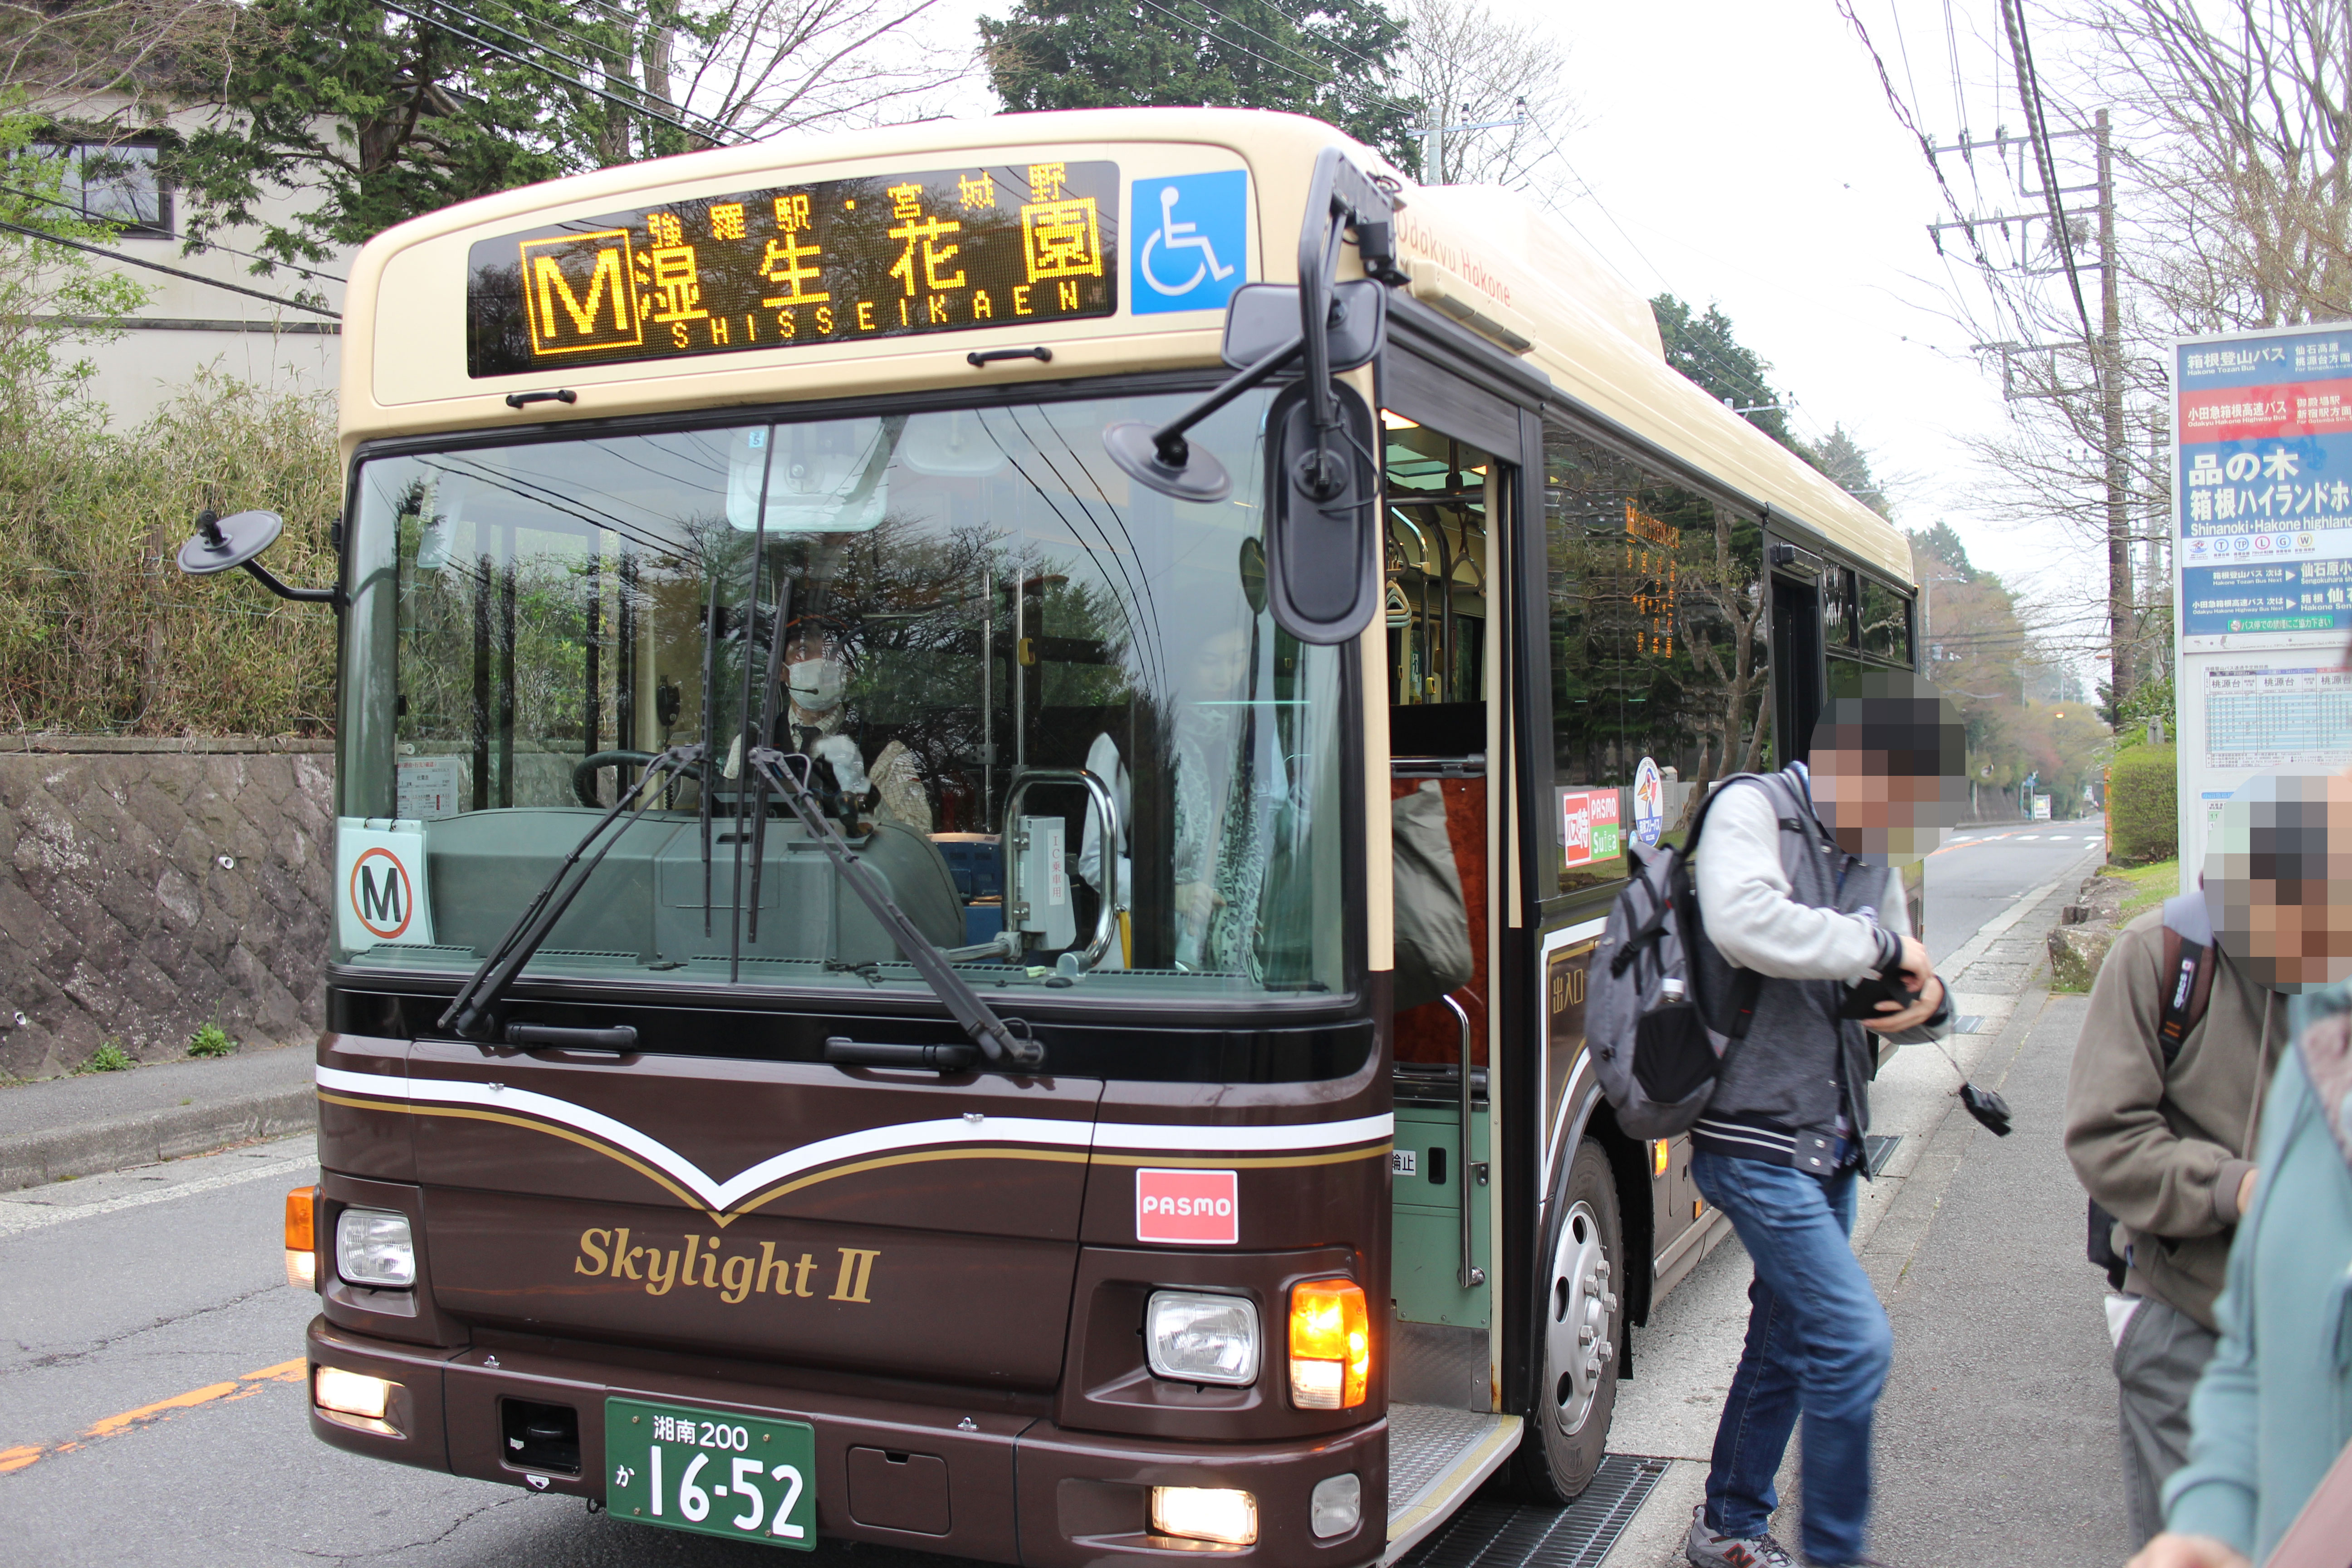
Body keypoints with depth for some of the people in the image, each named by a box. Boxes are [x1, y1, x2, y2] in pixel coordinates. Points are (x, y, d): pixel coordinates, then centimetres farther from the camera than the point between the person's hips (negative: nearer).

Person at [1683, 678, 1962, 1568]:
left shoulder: (1876, 855, 14)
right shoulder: (1753, 809, -11)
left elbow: (1890, 996, 19)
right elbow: (1744, 924, -31)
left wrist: (1926, 1002, -5)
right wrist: (1879, 945, -21)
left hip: (1828, 1148, 9)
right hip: (1755, 1140, -9)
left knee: (1789, 1344, 17)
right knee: (1853, 1339, -12)